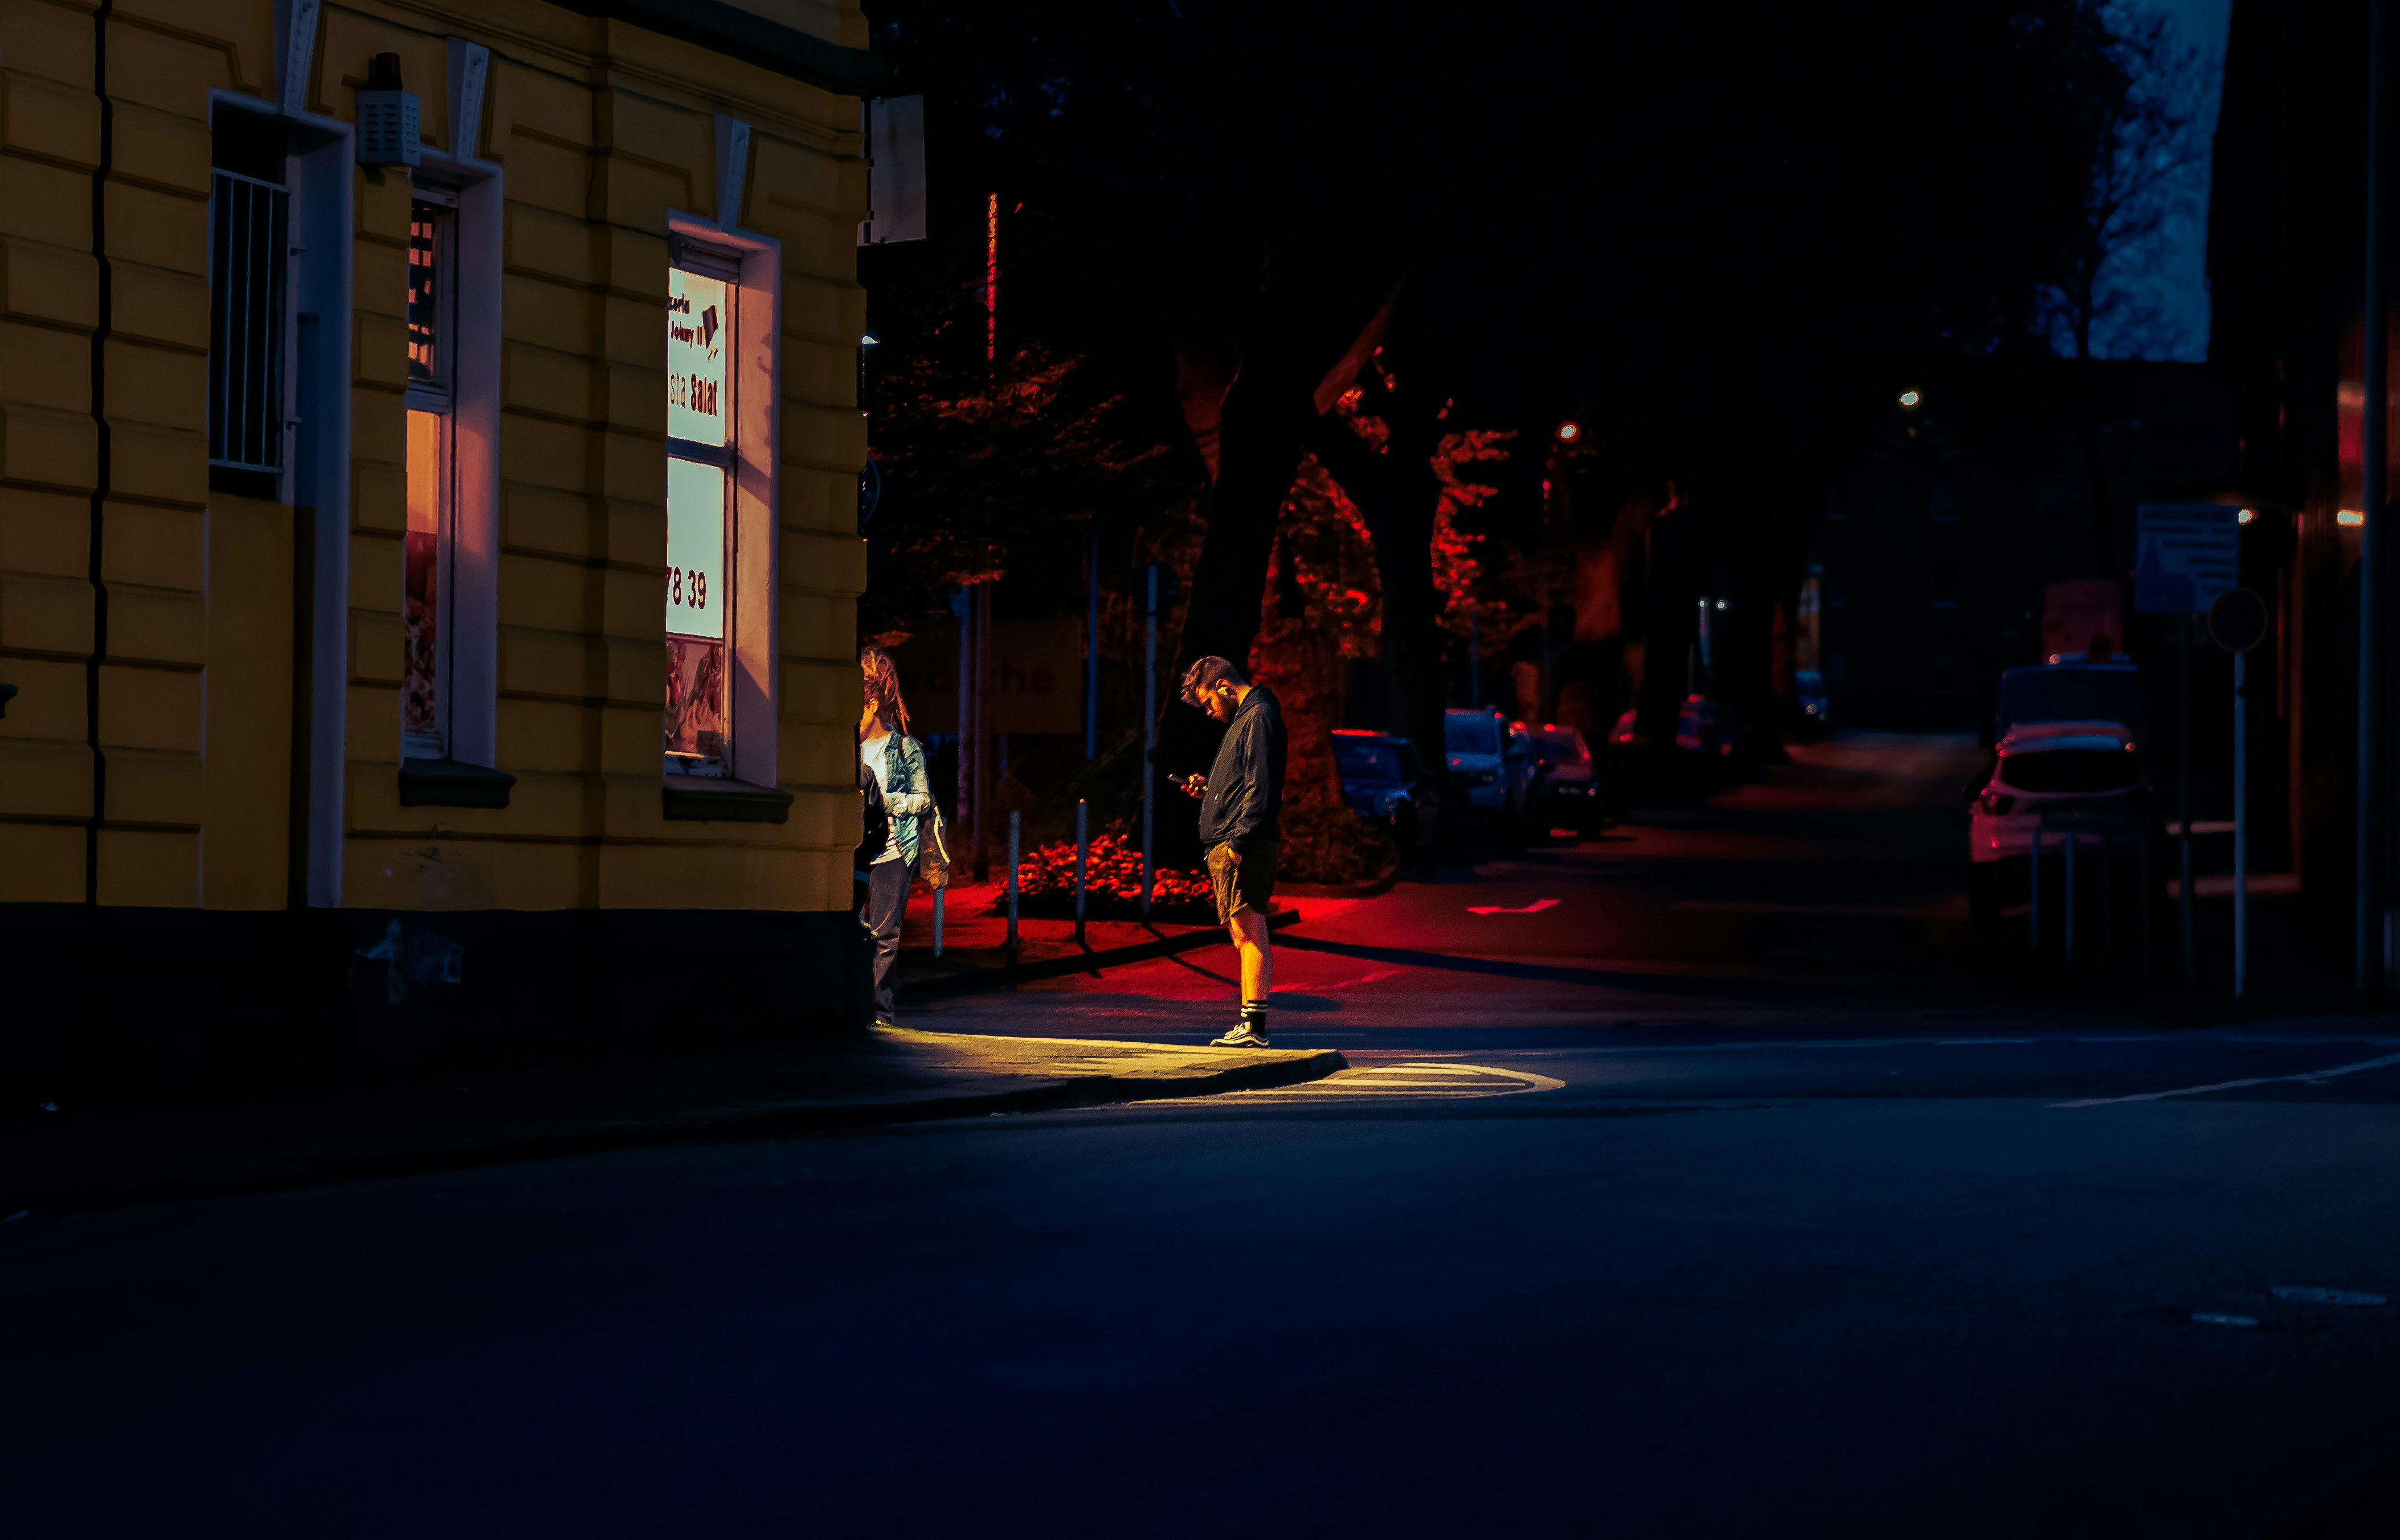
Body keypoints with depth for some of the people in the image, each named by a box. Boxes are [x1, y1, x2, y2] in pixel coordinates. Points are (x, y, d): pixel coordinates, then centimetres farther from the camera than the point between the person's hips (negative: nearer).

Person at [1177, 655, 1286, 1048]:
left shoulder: (1260, 717, -9)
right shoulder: (1243, 719, 22)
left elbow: (1261, 787, -18)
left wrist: (1238, 841, -21)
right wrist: (1207, 788, 14)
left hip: (1244, 846, -10)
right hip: (1227, 848, 10)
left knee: (1249, 932, -11)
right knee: (1246, 934, 10)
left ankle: (1254, 1026, -12)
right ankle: (1252, 1026, 12)